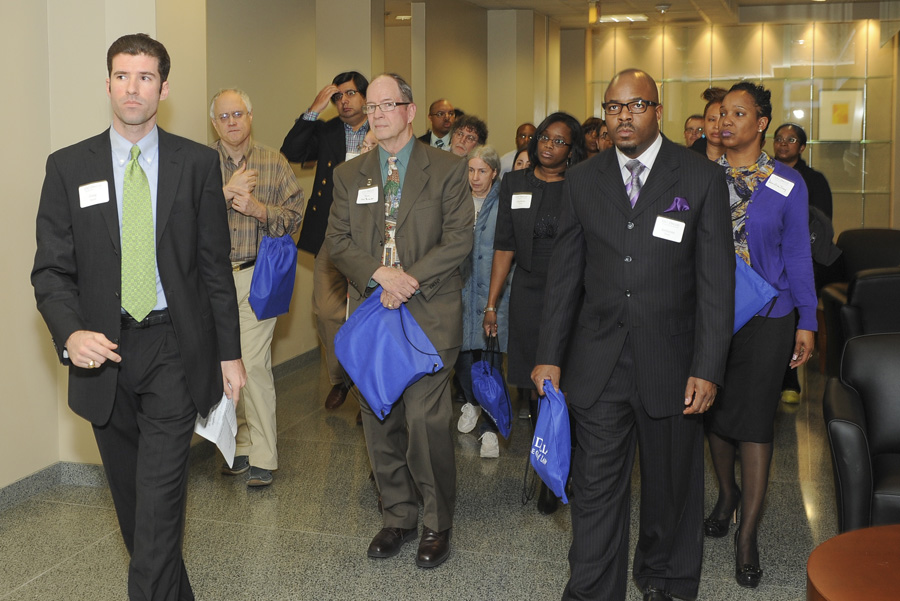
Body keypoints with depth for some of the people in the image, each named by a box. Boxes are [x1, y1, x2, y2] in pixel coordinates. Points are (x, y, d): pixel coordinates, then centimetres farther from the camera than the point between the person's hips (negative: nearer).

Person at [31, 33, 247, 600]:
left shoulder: (198, 163, 2)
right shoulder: (68, 166, 3)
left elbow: (216, 266, 4)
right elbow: (51, 268, 2)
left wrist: (230, 352, 3)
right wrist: (71, 333, -17)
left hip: (175, 348, -2)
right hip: (104, 349, 2)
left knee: (160, 497, -8)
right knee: (130, 496, 14)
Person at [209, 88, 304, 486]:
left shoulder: (274, 163, 8)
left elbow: (294, 214, 4)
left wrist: (258, 208, -13)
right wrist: (226, 192, -15)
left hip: (256, 275, -2)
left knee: (254, 364, -10)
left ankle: (263, 456, -2)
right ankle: (241, 445, 21)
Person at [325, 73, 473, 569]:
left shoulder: (447, 169, 3)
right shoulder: (349, 175, 13)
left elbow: (459, 240, -4)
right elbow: (337, 240, 6)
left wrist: (410, 280, -14)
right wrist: (378, 274, -12)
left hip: (430, 315, -4)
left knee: (426, 421, -8)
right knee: (379, 422, 8)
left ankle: (437, 523, 10)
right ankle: (397, 517, 24)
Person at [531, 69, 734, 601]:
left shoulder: (702, 178, -3)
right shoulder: (583, 181, 6)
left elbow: (716, 281, -5)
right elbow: (565, 274, 8)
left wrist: (708, 368, -10)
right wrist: (550, 356, 5)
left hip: (670, 364, -1)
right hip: (598, 363, 2)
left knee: (672, 484, 13)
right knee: (596, 487, 5)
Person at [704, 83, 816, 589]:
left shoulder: (787, 183, -2)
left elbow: (798, 255, 2)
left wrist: (807, 322, -1)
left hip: (766, 318, -2)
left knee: (755, 418, -2)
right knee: (715, 411, 12)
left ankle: (748, 536, 7)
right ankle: (728, 493, 38)